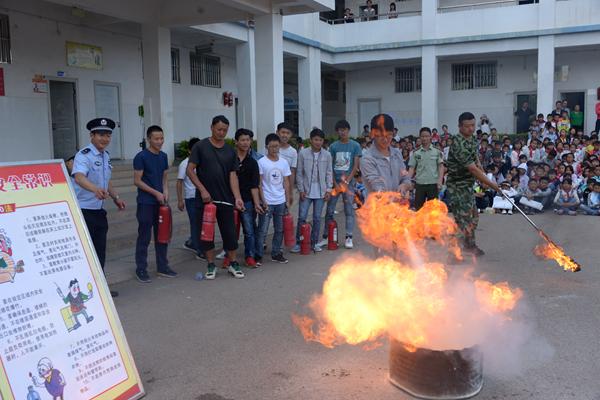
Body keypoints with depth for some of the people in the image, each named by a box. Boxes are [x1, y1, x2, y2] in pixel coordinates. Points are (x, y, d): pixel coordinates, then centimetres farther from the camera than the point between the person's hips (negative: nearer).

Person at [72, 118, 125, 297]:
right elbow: (79, 177, -37)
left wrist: (115, 198, 15)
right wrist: (95, 189, -54)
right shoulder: (84, 156, -17)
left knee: (100, 251, 16)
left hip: (99, 211, 9)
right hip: (83, 212, -8)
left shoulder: (106, 156, 11)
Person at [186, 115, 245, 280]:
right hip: (205, 199, -2)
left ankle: (232, 263, 18)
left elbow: (233, 175, 3)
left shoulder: (230, 151, 7)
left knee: (230, 233, 4)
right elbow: (190, 170, -4)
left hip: (225, 199, 2)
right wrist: (202, 190, -13)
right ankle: (211, 265, 18)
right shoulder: (200, 147, -2)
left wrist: (237, 197, -9)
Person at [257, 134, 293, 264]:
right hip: (267, 202, -4)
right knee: (262, 231, -1)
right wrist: (263, 201, -12)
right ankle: (258, 255, 6)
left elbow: (286, 183, 10)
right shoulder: (261, 162, -6)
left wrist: (288, 200, 5)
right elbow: (259, 184, -7)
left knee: (279, 230, 11)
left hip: (281, 201, 5)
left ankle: (276, 253, 23)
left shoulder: (284, 162, 6)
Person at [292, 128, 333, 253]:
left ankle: (314, 243, 19)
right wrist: (301, 189, -5)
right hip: (306, 191, -1)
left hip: (320, 192, 2)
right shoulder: (303, 153, -4)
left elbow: (329, 173, 6)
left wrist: (329, 189, -1)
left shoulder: (327, 155, 1)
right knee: (302, 218, 0)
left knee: (317, 218, 8)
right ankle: (298, 243, 9)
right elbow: (299, 173, -1)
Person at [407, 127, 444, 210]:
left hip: (433, 184, -1)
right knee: (418, 207, 4)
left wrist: (440, 181, -9)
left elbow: (441, 167, 2)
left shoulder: (437, 152, 4)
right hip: (419, 184, 1)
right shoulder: (415, 153, 7)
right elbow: (411, 168, 4)